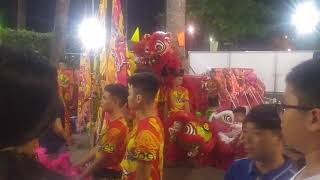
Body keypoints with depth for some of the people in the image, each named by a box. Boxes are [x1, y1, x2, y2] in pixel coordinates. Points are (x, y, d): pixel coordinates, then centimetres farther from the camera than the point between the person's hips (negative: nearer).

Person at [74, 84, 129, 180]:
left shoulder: (117, 128, -25)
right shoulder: (110, 121, 5)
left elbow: (101, 160, -20)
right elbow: (98, 147, 10)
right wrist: (78, 164, 8)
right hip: (101, 171, 8)